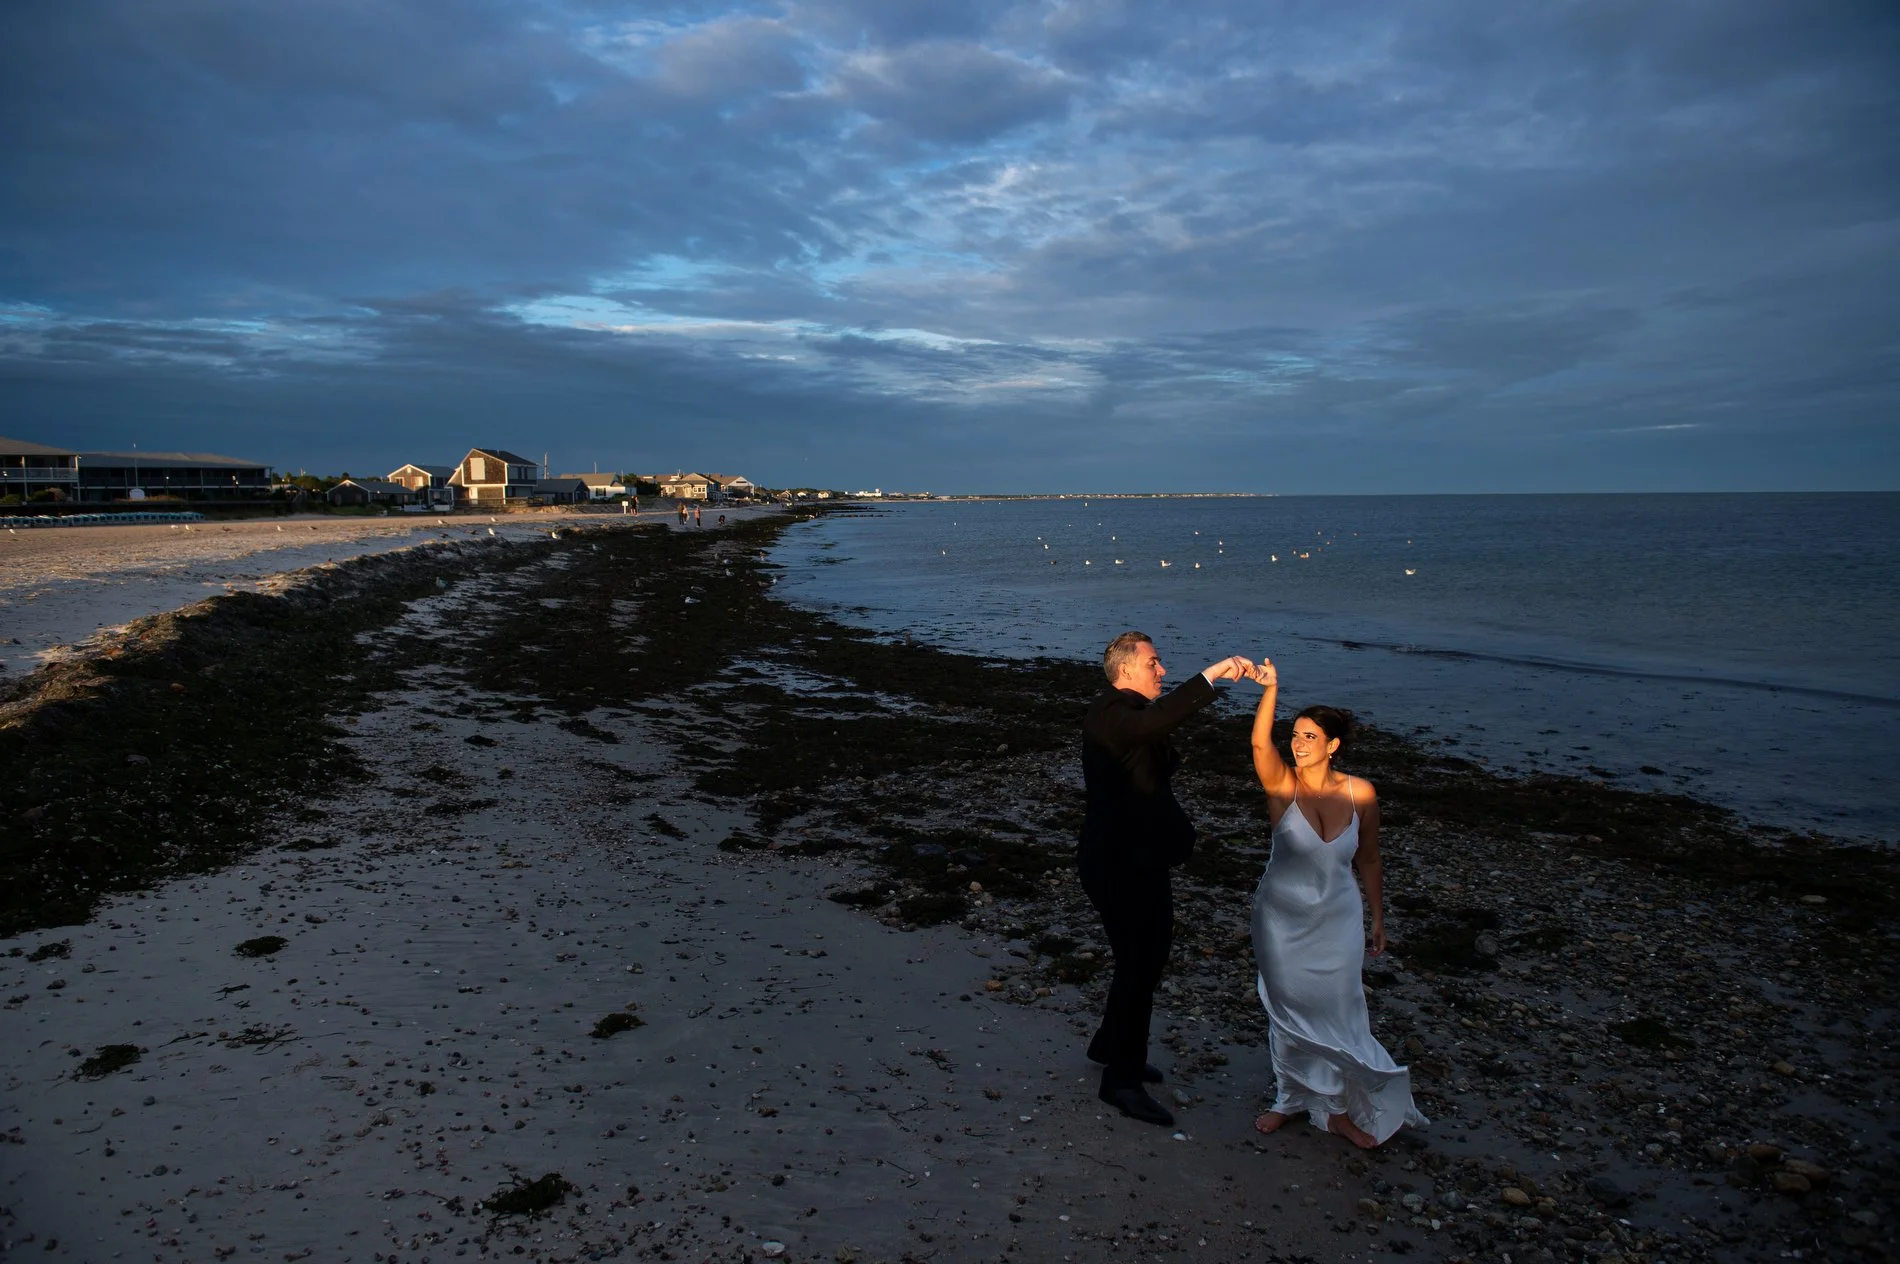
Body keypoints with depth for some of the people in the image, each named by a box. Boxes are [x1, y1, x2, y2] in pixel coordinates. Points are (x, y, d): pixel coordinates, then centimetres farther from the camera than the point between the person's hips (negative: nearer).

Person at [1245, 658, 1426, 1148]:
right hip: (1282, 919, -1)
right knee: (1287, 1011, 13)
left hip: (1337, 919, 1)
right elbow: (1259, 743, -37)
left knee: (1336, 1013, 8)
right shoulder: (1282, 785, -15)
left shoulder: (1359, 793, -10)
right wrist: (1270, 690, -50)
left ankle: (1338, 1107, 29)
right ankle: (1292, 1098, 34)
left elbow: (1368, 860, 2)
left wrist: (1377, 918, 8)